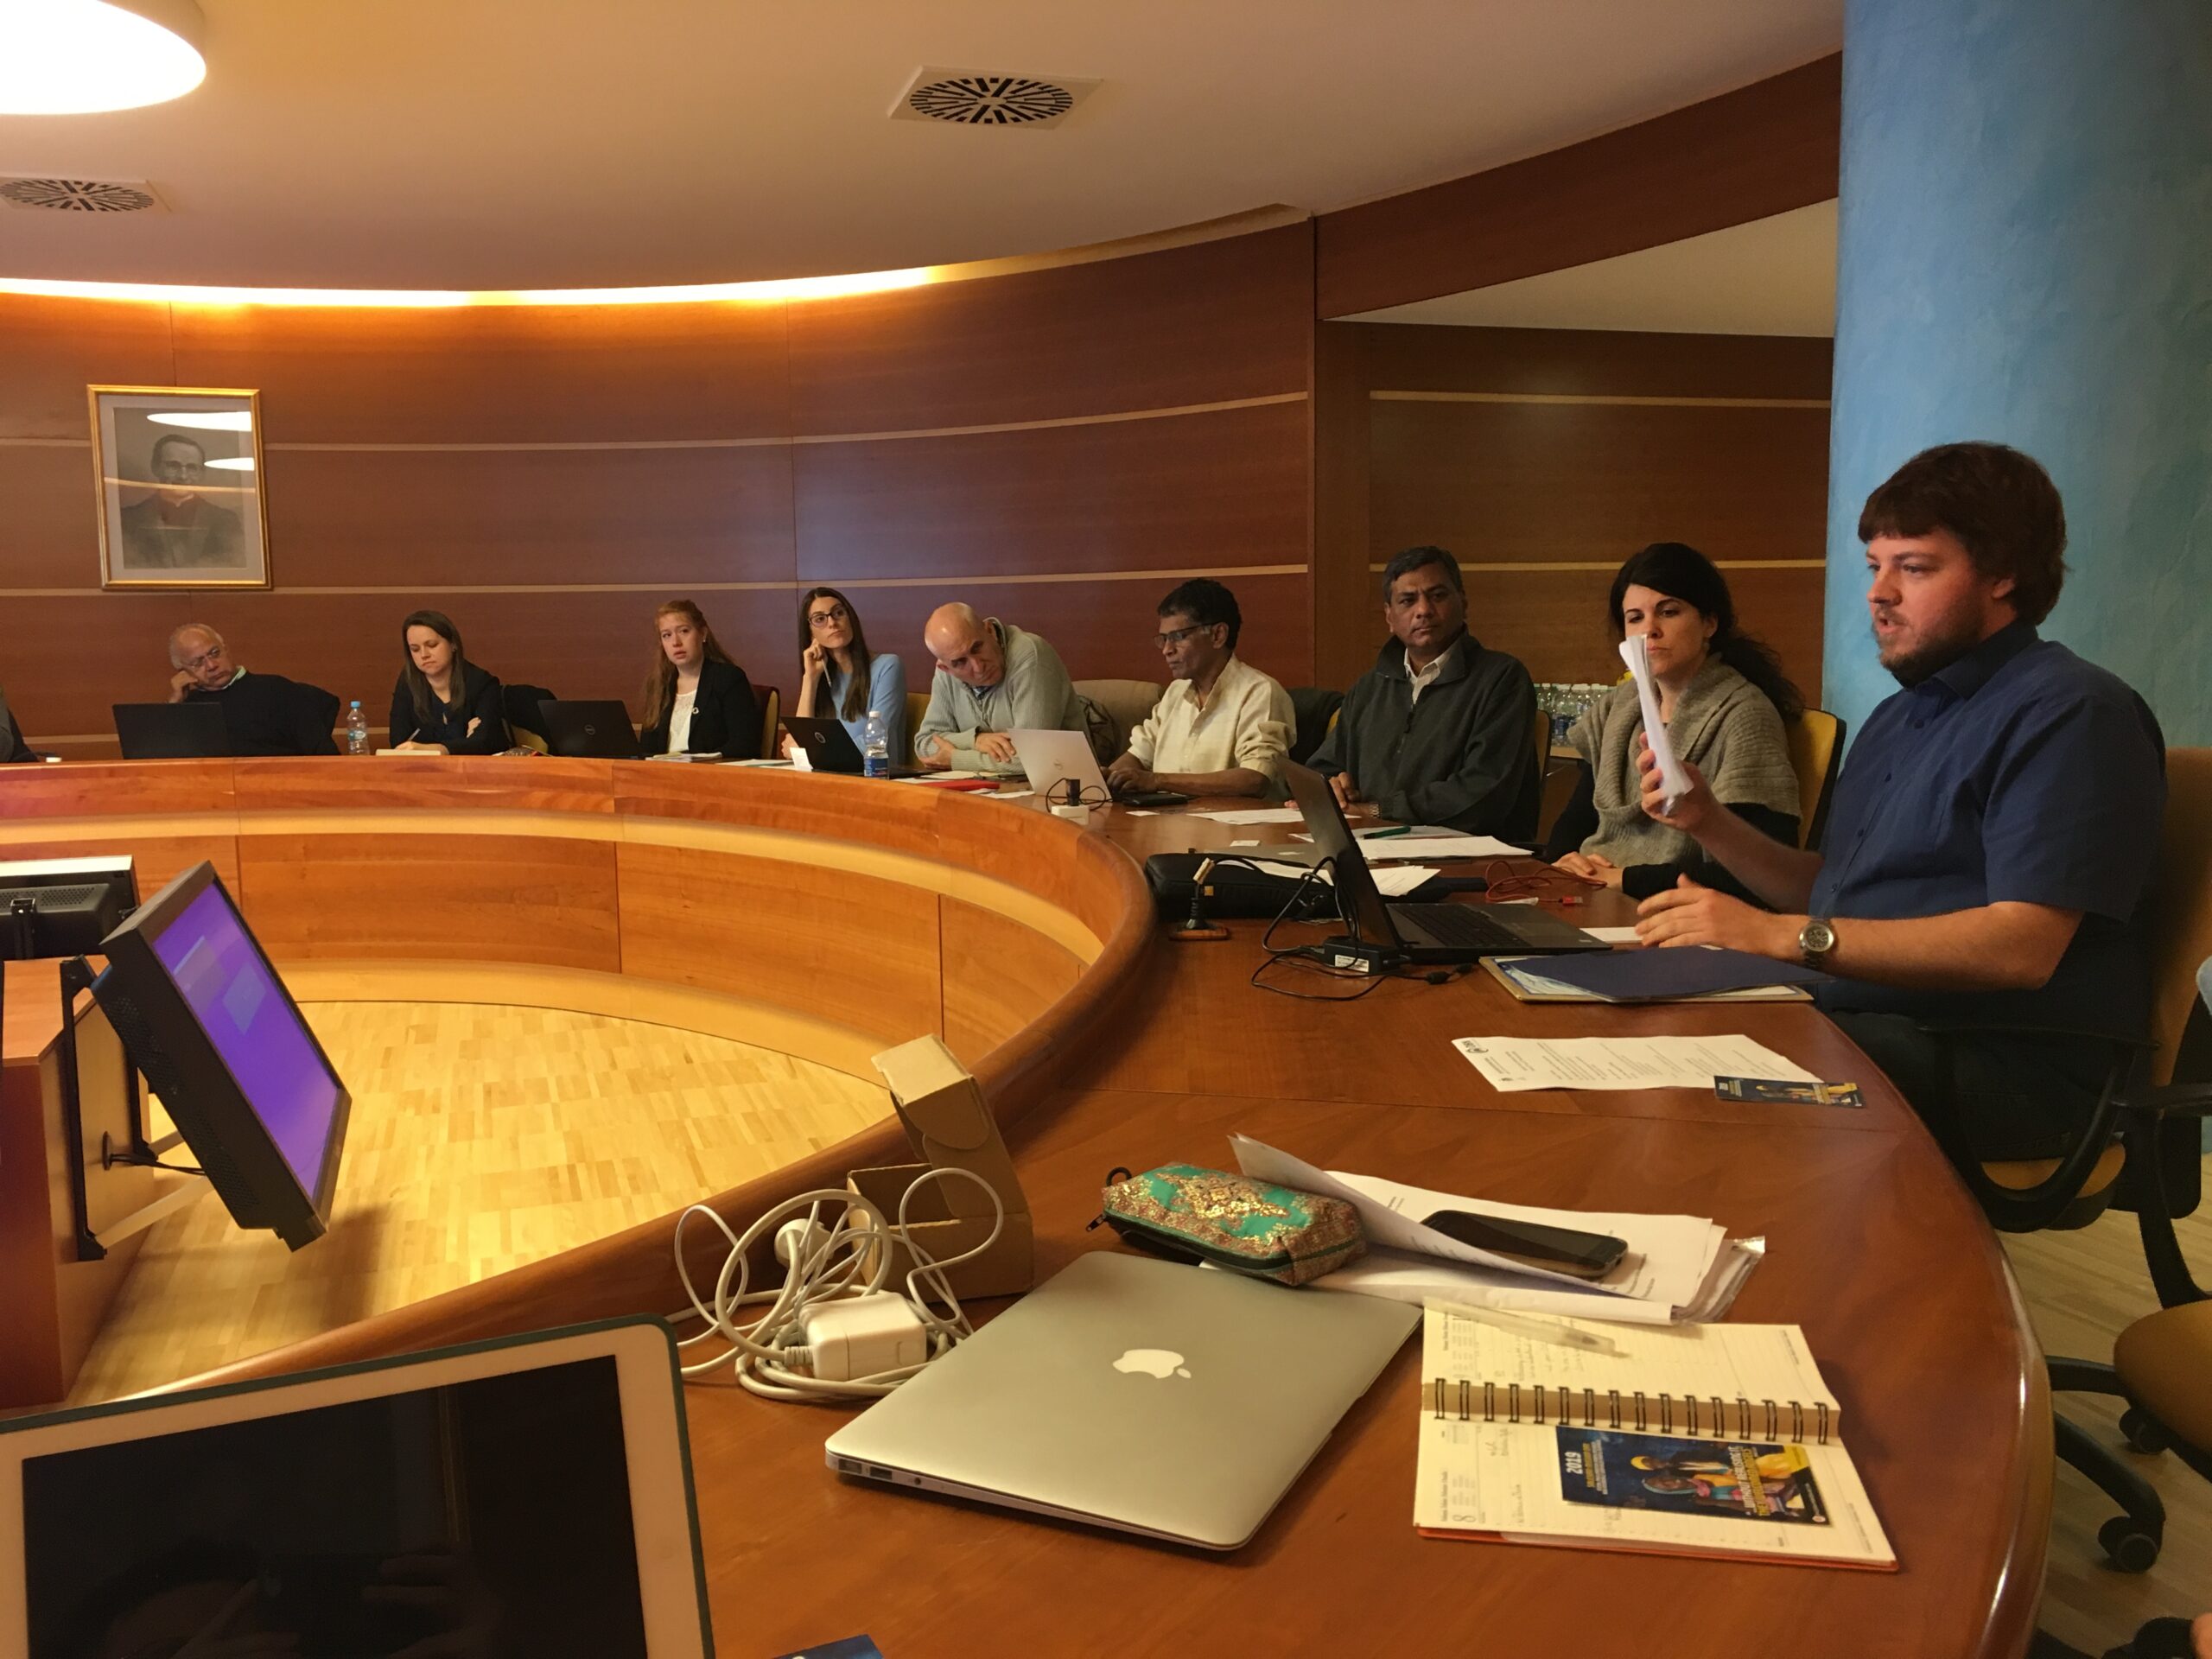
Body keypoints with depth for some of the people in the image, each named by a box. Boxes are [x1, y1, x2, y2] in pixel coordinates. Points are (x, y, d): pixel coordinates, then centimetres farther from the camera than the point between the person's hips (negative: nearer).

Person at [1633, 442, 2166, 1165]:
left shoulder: (2066, 713, -10)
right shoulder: (1900, 715, 19)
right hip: (1861, 1022, 8)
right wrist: (1709, 822, 5)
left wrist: (1783, 936, -27)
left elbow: (2023, 946, -22)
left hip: (2004, 1064, -8)